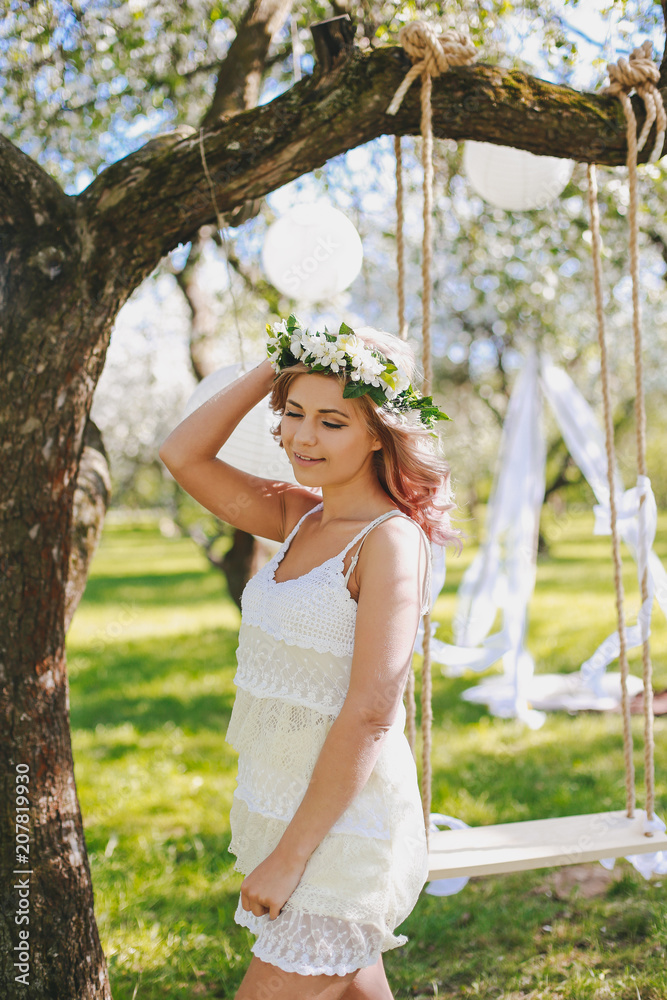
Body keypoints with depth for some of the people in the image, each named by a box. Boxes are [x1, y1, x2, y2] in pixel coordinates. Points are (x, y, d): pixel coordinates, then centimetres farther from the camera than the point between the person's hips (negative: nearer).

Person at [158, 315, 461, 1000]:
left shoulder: (391, 540, -18)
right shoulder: (301, 518, 5)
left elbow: (370, 714, -22)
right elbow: (182, 454, 6)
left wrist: (289, 856, -19)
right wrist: (273, 367, -2)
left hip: (344, 828, -8)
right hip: (284, 810, 8)